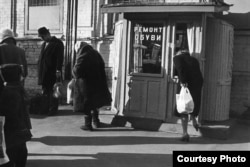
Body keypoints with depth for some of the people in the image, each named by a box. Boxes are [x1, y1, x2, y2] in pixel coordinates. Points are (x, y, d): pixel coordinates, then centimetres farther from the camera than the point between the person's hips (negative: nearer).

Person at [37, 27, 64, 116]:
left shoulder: (57, 43, -7)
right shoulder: (44, 44, 19)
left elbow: (60, 57, -13)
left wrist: (58, 70, -19)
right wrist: (39, 68, 16)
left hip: (52, 72, -8)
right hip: (44, 72, 8)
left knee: (52, 91, -3)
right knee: (45, 91, 11)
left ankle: (53, 109, 3)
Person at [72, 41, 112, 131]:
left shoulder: (82, 57, -15)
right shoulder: (96, 54, 5)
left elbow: (76, 71, -21)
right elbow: (102, 67, 12)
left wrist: (73, 71, 1)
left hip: (85, 84, -6)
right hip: (97, 84, 7)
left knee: (86, 104, 4)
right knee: (94, 103, 21)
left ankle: (88, 124, 9)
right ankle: (96, 121, 31)